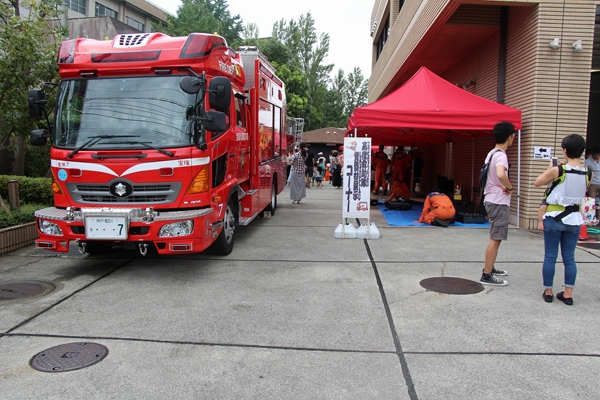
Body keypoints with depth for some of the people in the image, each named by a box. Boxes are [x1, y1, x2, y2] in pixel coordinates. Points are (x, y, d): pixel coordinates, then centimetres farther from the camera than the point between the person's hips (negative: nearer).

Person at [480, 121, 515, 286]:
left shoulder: (491, 153, 12)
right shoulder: (501, 155, -18)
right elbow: (501, 175, -38)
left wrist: (503, 186, 12)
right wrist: (510, 187, -20)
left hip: (491, 200, 10)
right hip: (499, 202, -10)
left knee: (495, 237, 21)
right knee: (496, 239, -6)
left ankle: (490, 267, 33)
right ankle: (487, 275, -3)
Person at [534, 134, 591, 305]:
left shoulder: (558, 170, -16)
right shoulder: (587, 173, -1)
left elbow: (537, 182, -3)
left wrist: (550, 169, 10)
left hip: (554, 218, -4)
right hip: (574, 219, 4)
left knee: (550, 257, 6)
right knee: (569, 258, 11)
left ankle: (548, 292, 13)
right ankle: (568, 294, 14)